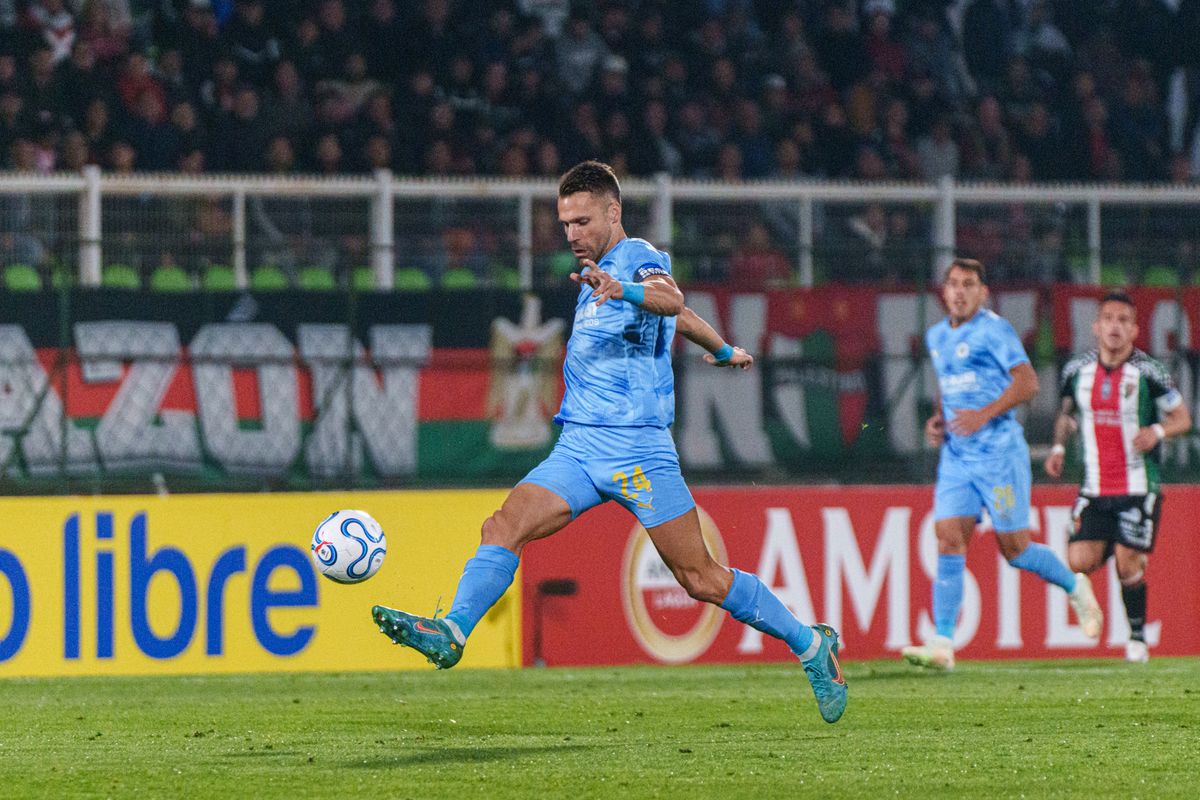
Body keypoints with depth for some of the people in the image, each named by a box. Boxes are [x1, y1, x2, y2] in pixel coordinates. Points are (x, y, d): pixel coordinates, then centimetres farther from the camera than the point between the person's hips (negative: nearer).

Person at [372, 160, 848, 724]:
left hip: (637, 449, -8)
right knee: (503, 528, -14)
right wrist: (721, 349, 51)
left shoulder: (639, 259, -7)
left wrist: (623, 291, -53)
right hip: (577, 447, 8)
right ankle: (452, 632, -27)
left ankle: (812, 646, 10)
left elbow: (670, 301, -32)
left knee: (701, 579, -4)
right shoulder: (598, 272, 19)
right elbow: (679, 316, 35)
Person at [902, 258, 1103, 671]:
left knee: (1014, 547, -1)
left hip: (999, 452, -6)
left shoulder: (993, 330, -9)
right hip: (956, 454, 6)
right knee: (948, 541, -8)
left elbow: (1027, 381, -15)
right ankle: (942, 644, -13)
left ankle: (1075, 587, 28)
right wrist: (938, 417, 11)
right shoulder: (936, 336, 14)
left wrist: (985, 415, -23)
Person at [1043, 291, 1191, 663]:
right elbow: (1068, 412, 21)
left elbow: (1182, 418, 1)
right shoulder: (1077, 370, 2)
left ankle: (1137, 636, 11)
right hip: (1094, 489, 3)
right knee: (1080, 561, -10)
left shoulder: (1148, 372, -8)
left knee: (1128, 565, -9)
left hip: (1139, 489, -3)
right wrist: (1059, 447, 3)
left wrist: (1158, 431, -19)